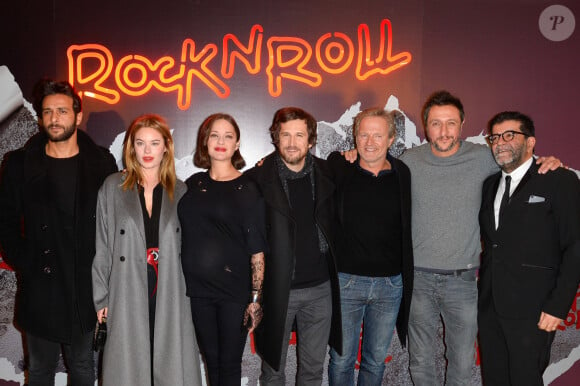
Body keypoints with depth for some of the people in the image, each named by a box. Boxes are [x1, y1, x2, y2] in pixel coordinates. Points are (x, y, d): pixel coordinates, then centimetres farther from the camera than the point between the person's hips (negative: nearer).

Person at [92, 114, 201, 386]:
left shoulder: (179, 191, 7)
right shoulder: (113, 187, 3)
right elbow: (102, 246, 3)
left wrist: (191, 291, 4)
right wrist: (101, 298, 0)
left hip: (169, 296, 1)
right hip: (127, 296, -1)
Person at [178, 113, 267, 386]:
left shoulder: (247, 188, -5)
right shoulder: (193, 184, 7)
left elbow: (257, 249, -7)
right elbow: (184, 236, 13)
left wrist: (256, 298, -11)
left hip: (235, 290, -3)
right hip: (198, 288, 4)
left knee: (229, 364, 6)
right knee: (211, 360, 14)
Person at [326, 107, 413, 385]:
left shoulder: (402, 174, 1)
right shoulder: (338, 168, -4)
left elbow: (407, 229, 9)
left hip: (390, 284, 2)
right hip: (345, 280, -2)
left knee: (376, 360, 17)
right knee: (341, 359, 10)